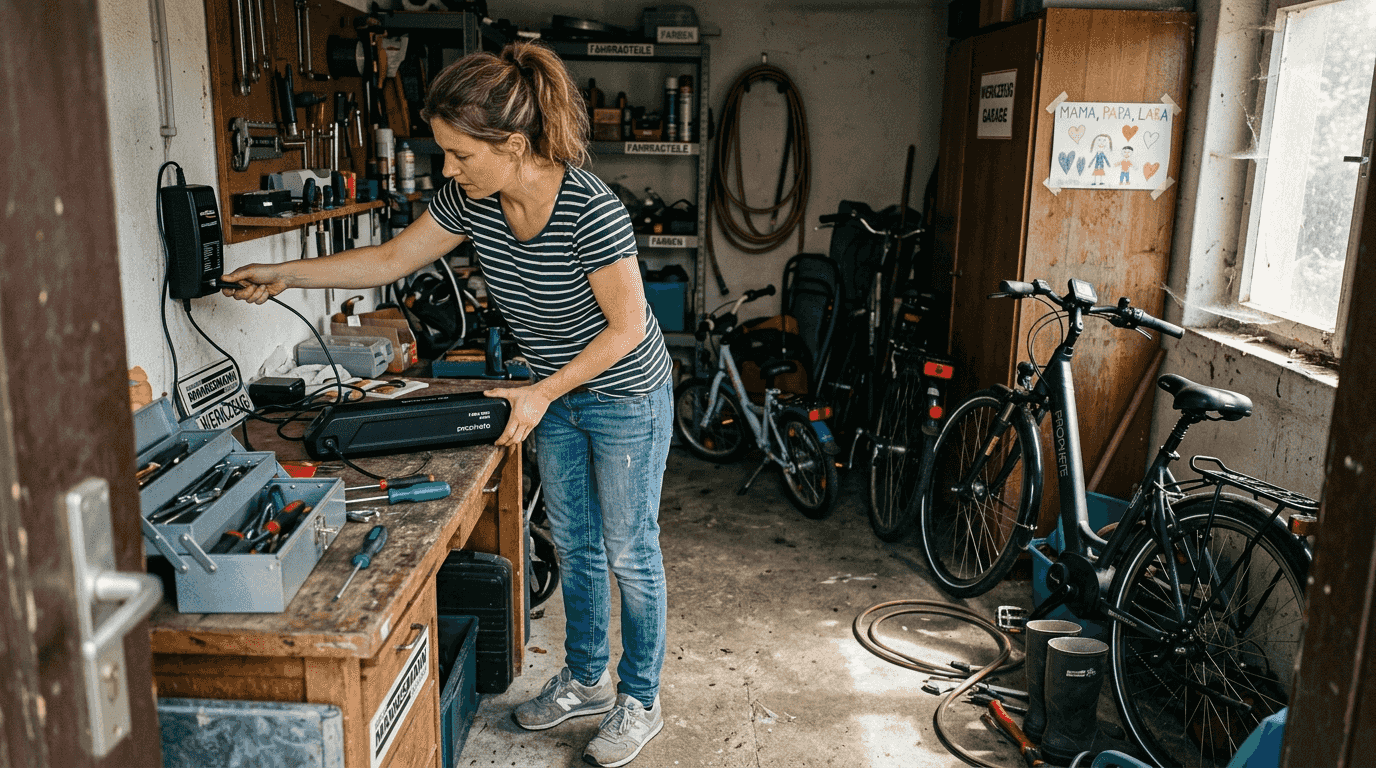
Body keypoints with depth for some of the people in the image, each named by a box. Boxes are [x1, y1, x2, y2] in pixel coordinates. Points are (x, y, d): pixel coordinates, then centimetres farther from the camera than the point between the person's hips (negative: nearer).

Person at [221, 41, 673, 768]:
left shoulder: (590, 211, -32)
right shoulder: (471, 200, -11)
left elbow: (627, 327, -24)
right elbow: (393, 257, 2)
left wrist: (540, 394, -22)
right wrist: (285, 274, 1)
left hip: (626, 397, -7)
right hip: (554, 393, 7)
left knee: (629, 553, 7)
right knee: (574, 545, 19)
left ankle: (639, 702, 27)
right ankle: (586, 678, 39)